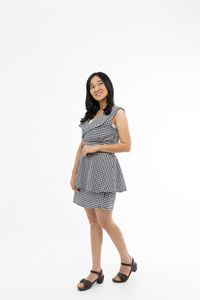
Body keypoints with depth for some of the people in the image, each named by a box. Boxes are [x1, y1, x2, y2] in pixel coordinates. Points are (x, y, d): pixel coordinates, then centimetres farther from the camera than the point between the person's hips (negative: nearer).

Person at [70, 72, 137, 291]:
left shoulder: (117, 112, -2)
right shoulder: (91, 114, 17)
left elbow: (126, 146, -9)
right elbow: (82, 145, 14)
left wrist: (96, 147, -12)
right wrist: (74, 173, 7)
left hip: (104, 168, -7)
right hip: (86, 170, 7)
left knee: (104, 220, -4)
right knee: (93, 221, 8)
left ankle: (127, 261, 20)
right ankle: (96, 271, 18)